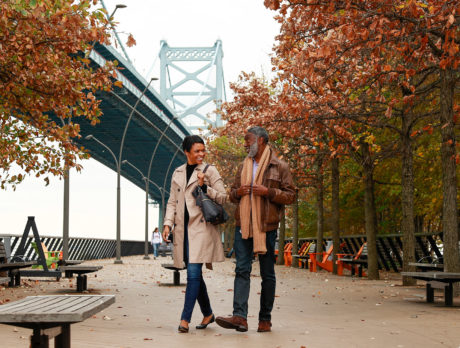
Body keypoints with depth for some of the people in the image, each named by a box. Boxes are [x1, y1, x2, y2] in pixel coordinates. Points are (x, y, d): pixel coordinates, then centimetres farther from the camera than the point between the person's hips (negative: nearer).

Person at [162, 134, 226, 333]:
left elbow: (222, 197, -1)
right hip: (183, 228, 5)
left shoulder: (210, 171, 2)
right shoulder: (177, 173, 15)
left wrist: (204, 187, -15)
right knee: (194, 274, 10)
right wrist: (167, 223, 5)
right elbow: (172, 201, 17)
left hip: (201, 227, -5)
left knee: (193, 272, -12)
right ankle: (208, 314, 24)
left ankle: (185, 319, -10)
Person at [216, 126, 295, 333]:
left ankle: (265, 319, 13)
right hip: (243, 226, 4)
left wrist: (268, 192, -15)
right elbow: (232, 195, 25)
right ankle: (240, 317, -16)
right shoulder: (243, 166, 17)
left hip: (267, 227, -4)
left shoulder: (279, 167, 2)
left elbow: (290, 196, -2)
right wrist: (238, 192, 1)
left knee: (267, 274, 4)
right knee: (242, 270, -8)